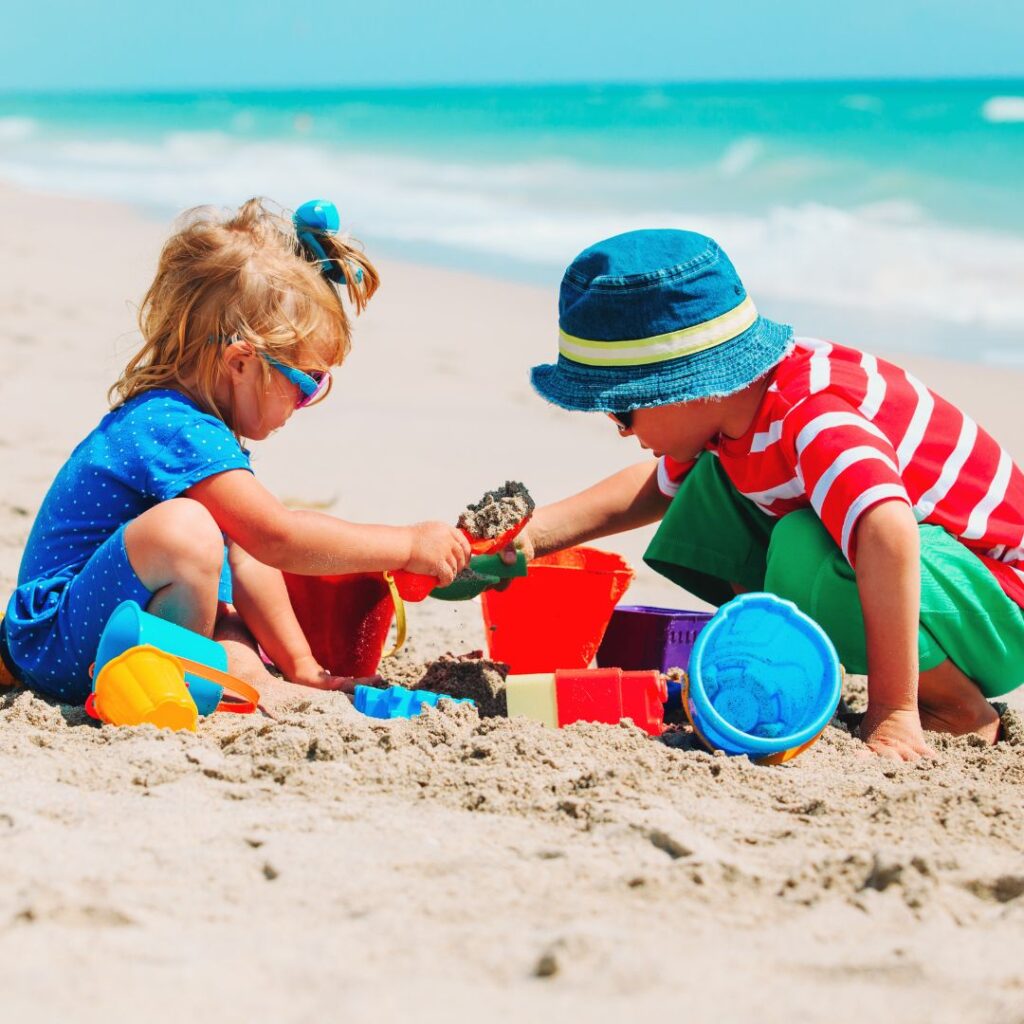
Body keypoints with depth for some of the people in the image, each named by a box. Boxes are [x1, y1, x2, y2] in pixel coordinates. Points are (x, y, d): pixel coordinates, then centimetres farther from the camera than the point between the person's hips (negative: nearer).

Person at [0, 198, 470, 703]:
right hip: (61, 650, -11)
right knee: (184, 529, -31)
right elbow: (277, 538, -26)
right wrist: (410, 545, -18)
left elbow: (248, 556, 17)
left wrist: (301, 666, 14)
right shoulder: (178, 432, -21)